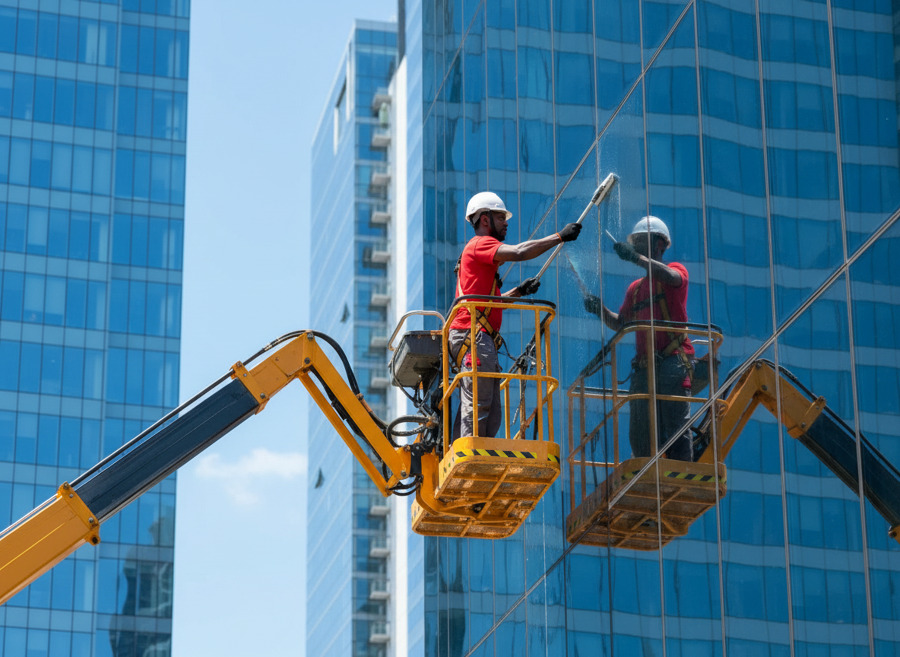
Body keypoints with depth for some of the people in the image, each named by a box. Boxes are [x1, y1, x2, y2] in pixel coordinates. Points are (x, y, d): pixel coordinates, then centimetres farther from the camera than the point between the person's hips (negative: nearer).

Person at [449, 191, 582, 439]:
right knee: (476, 409, -14)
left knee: (491, 415, 4)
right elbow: (519, 252, -19)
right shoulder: (479, 244, -2)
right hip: (473, 336, -10)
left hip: (482, 340, 10)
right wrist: (559, 237, -14)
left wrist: (518, 292, 21)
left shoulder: (484, 254, 29)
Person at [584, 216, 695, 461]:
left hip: (672, 361, -7)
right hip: (643, 366, 7)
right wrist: (601, 310, 6)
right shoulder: (635, 288, 25)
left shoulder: (676, 269, 5)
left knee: (676, 427, -12)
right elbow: (620, 323, 24)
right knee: (639, 435, 3)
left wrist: (637, 257, -24)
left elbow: (670, 277, -20)